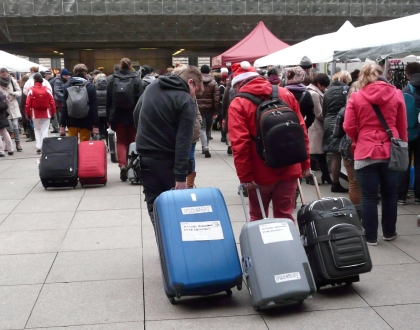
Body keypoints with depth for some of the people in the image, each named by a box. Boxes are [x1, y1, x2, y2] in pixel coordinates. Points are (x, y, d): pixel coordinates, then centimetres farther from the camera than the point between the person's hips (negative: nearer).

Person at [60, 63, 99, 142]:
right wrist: (95, 125, -5)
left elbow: (64, 107, 1)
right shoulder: (90, 87, -3)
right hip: (85, 122, -2)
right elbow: (94, 107, -6)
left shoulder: (67, 87, 3)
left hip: (72, 121, 2)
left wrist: (62, 125, 3)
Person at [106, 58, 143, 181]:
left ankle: (122, 164, -11)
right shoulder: (136, 79, -6)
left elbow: (108, 100, 3)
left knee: (121, 141, 9)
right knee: (132, 141, 13)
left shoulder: (112, 79, 0)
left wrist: (109, 117, 8)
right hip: (132, 116, -1)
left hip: (117, 116, 1)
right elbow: (140, 100, -7)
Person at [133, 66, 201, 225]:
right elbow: (183, 142, -20)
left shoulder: (151, 88, 6)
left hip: (145, 157, 5)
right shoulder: (186, 101, -13)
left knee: (154, 205, 8)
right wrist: (181, 175, -22)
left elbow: (136, 116, 19)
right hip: (168, 160, -4)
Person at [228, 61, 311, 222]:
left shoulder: (238, 104, -8)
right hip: (289, 169, 3)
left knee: (257, 217, 15)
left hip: (261, 172, -3)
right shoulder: (285, 94, 4)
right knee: (285, 216, 13)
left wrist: (245, 175, -11)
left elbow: (240, 143, -15)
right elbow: (301, 130, 5)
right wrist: (305, 163, 10)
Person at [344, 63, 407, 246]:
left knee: (369, 197, 4)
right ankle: (389, 232, 29)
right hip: (391, 152, 3)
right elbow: (402, 126, 7)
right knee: (390, 195, 16)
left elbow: (349, 127, -3)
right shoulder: (396, 94, 2)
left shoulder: (355, 97, -4)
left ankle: (370, 237, 10)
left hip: (366, 153, -2)